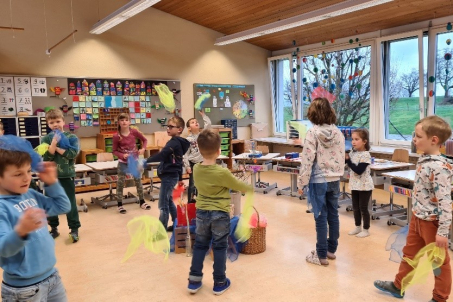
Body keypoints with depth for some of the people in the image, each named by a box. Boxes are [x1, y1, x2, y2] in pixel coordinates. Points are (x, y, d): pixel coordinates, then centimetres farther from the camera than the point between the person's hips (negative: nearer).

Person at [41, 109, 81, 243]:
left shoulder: (71, 137, -4)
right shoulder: (46, 139, 1)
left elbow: (73, 154, -18)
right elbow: (46, 157, -11)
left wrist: (57, 147, -14)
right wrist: (54, 142, -21)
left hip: (67, 175, -2)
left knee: (70, 203, 2)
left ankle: (74, 229, 13)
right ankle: (54, 228, 27)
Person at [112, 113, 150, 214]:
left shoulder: (134, 132, -9)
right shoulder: (116, 136, -14)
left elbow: (145, 140, 6)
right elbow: (114, 151, -6)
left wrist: (143, 149, -11)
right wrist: (122, 155, -24)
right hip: (123, 163, -2)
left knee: (138, 181, 11)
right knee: (120, 183, 3)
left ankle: (142, 202, 25)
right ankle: (120, 205, 15)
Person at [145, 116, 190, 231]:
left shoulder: (174, 142, -16)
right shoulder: (178, 142, 14)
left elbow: (161, 155, -30)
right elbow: (179, 162, 21)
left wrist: (146, 161, -31)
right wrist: (180, 178, 28)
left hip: (168, 176, -11)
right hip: (172, 175, 11)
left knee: (163, 205, -5)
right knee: (169, 201, 21)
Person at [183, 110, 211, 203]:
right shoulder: (188, 139, -8)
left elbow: (208, 123, -11)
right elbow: (186, 154, -8)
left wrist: (202, 114, -10)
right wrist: (187, 166, -12)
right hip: (193, 163, -4)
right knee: (192, 184, 2)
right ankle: (190, 201, 12)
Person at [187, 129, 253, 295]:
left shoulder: (196, 169, -5)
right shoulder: (222, 172, -21)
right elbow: (238, 186, -7)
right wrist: (250, 188, 14)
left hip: (201, 213, 5)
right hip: (220, 214, -4)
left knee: (199, 246, 16)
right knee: (219, 248, 9)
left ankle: (194, 281, 23)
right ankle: (219, 283, 21)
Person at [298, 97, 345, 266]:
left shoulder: (313, 132, -14)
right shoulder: (338, 132, 3)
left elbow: (307, 159, -16)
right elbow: (341, 157, 8)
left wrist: (302, 182, -9)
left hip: (319, 181, -5)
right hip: (335, 180, 6)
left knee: (321, 217, 2)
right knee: (333, 215, 15)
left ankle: (321, 255, 12)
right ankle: (331, 249, 29)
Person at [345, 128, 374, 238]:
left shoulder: (365, 155, -18)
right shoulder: (353, 153, 3)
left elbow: (359, 170, -25)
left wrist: (347, 159, -24)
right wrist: (344, 157, -7)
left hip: (364, 186, -7)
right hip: (355, 185, 7)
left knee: (363, 208, 2)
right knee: (355, 207, 15)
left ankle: (366, 230, 16)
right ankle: (358, 227, 30)